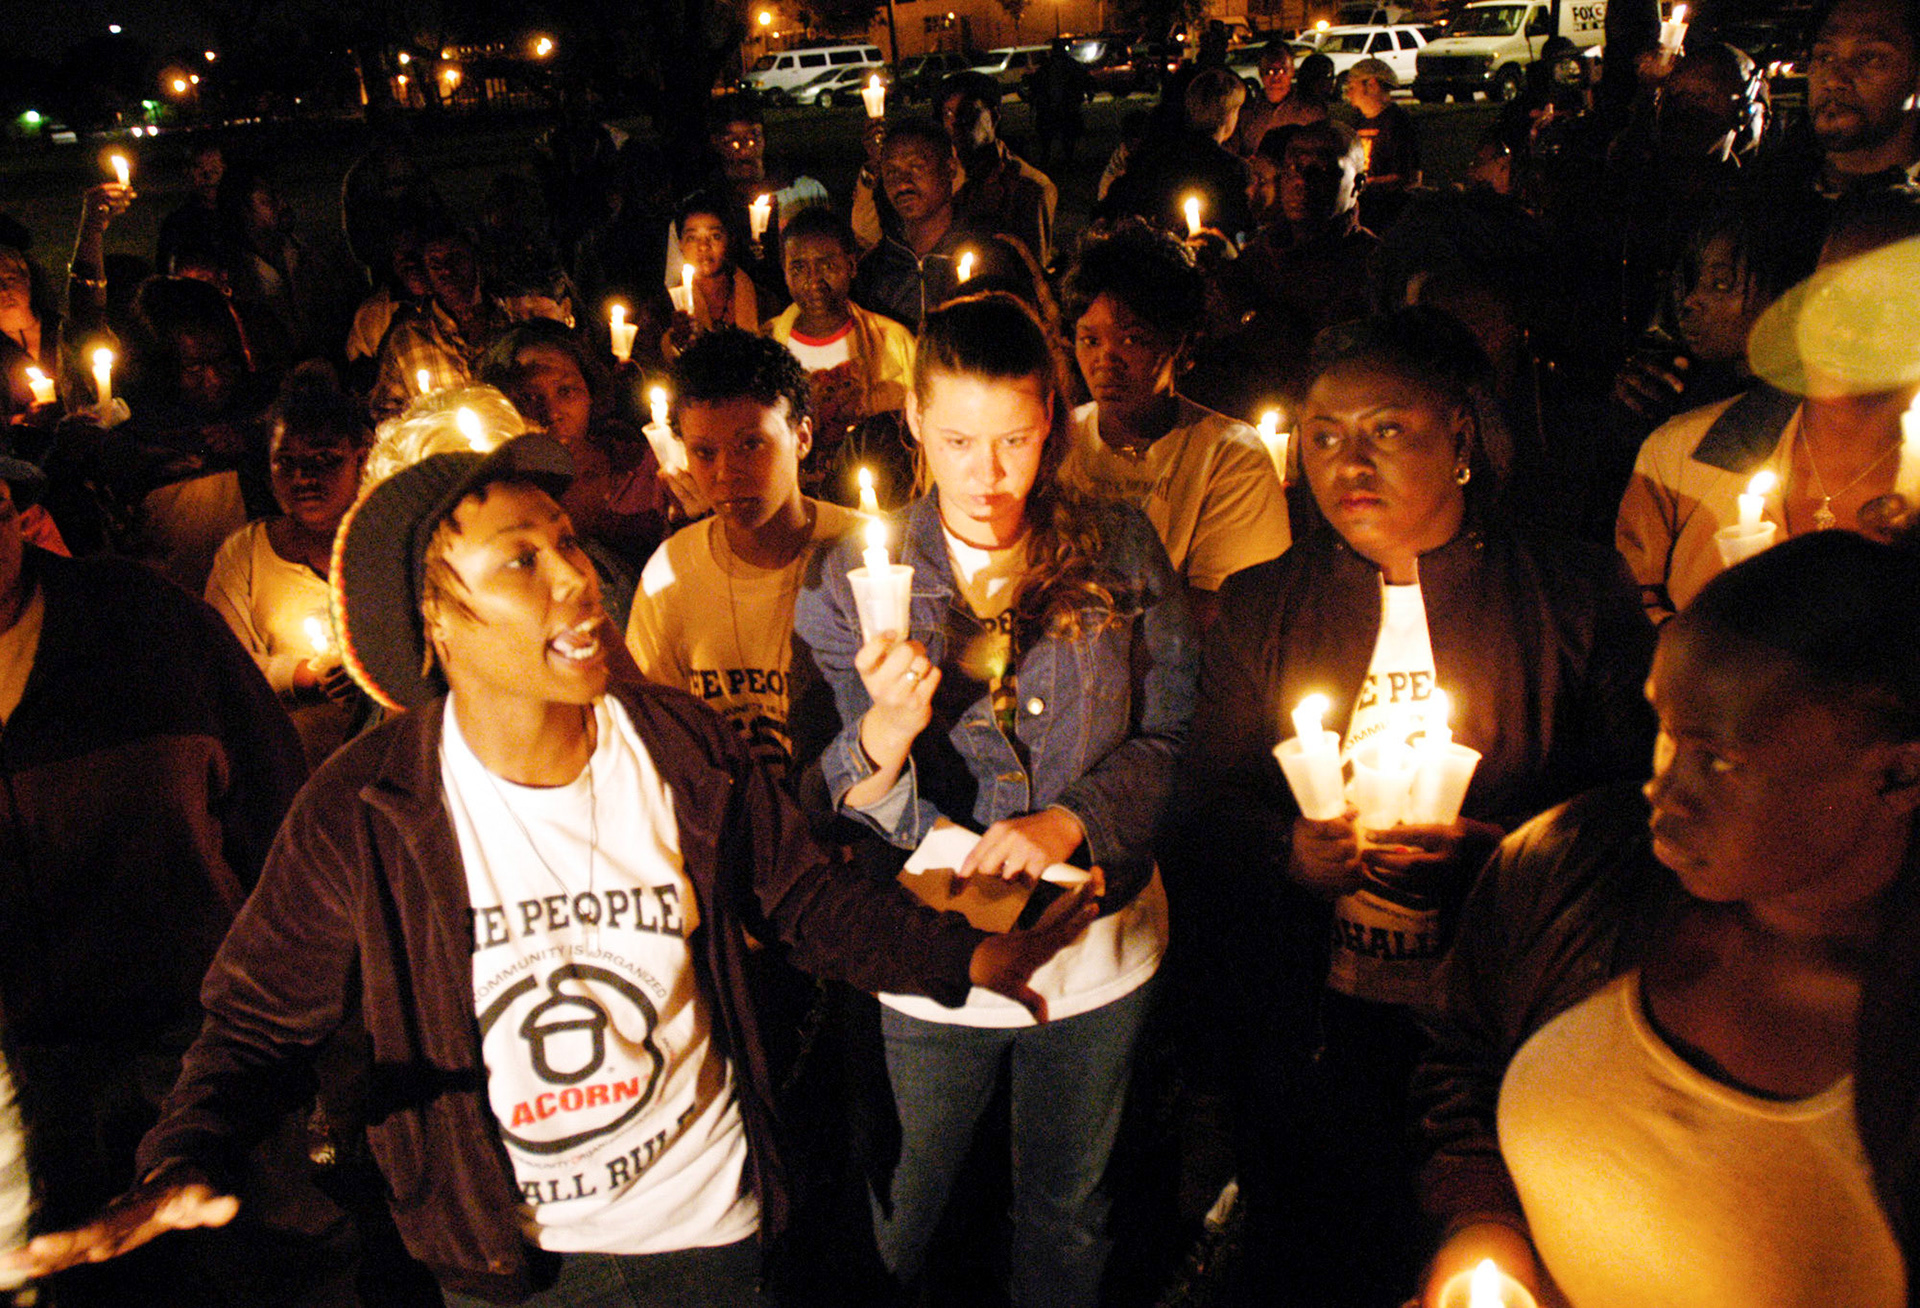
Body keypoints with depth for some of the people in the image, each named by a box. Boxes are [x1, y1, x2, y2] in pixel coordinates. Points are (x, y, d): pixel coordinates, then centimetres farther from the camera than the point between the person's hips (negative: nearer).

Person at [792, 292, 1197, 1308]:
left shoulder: (1120, 556, -5)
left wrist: (1071, 820, -18)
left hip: (1096, 955, 1)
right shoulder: (848, 581, -8)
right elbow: (821, 812, -10)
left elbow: (1174, 736, -1)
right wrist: (886, 730, -31)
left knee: (1068, 1220, 23)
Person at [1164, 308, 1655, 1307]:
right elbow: (1200, 812, 3)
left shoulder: (1579, 594, -2)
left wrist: (1491, 850, -20)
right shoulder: (1258, 606, 5)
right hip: (1308, 1029, 2)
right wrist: (1292, 853, -17)